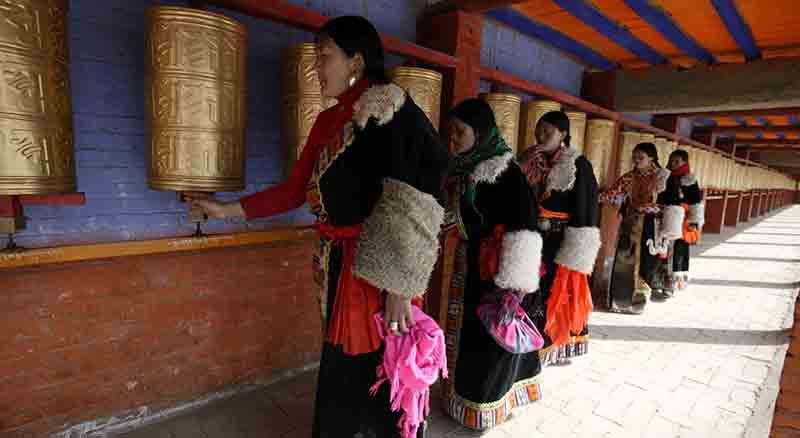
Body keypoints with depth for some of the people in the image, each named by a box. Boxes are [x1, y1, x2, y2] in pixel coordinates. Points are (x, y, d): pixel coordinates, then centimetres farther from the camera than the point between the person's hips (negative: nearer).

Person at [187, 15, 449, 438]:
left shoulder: (392, 112, -14)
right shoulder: (327, 121, 10)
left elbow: (413, 204, -20)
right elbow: (293, 191, 14)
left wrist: (400, 286, -20)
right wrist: (226, 209, 14)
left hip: (378, 270, -7)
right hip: (338, 265, 8)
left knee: (378, 371, 10)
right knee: (340, 368, 23)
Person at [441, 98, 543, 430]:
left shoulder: (504, 170, -19)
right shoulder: (463, 167, 6)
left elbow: (523, 224, -22)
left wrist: (515, 278, -23)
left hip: (494, 267, -8)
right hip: (469, 262, 8)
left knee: (492, 335, 7)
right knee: (468, 329, 19)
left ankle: (486, 402, 27)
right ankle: (467, 390, 39)